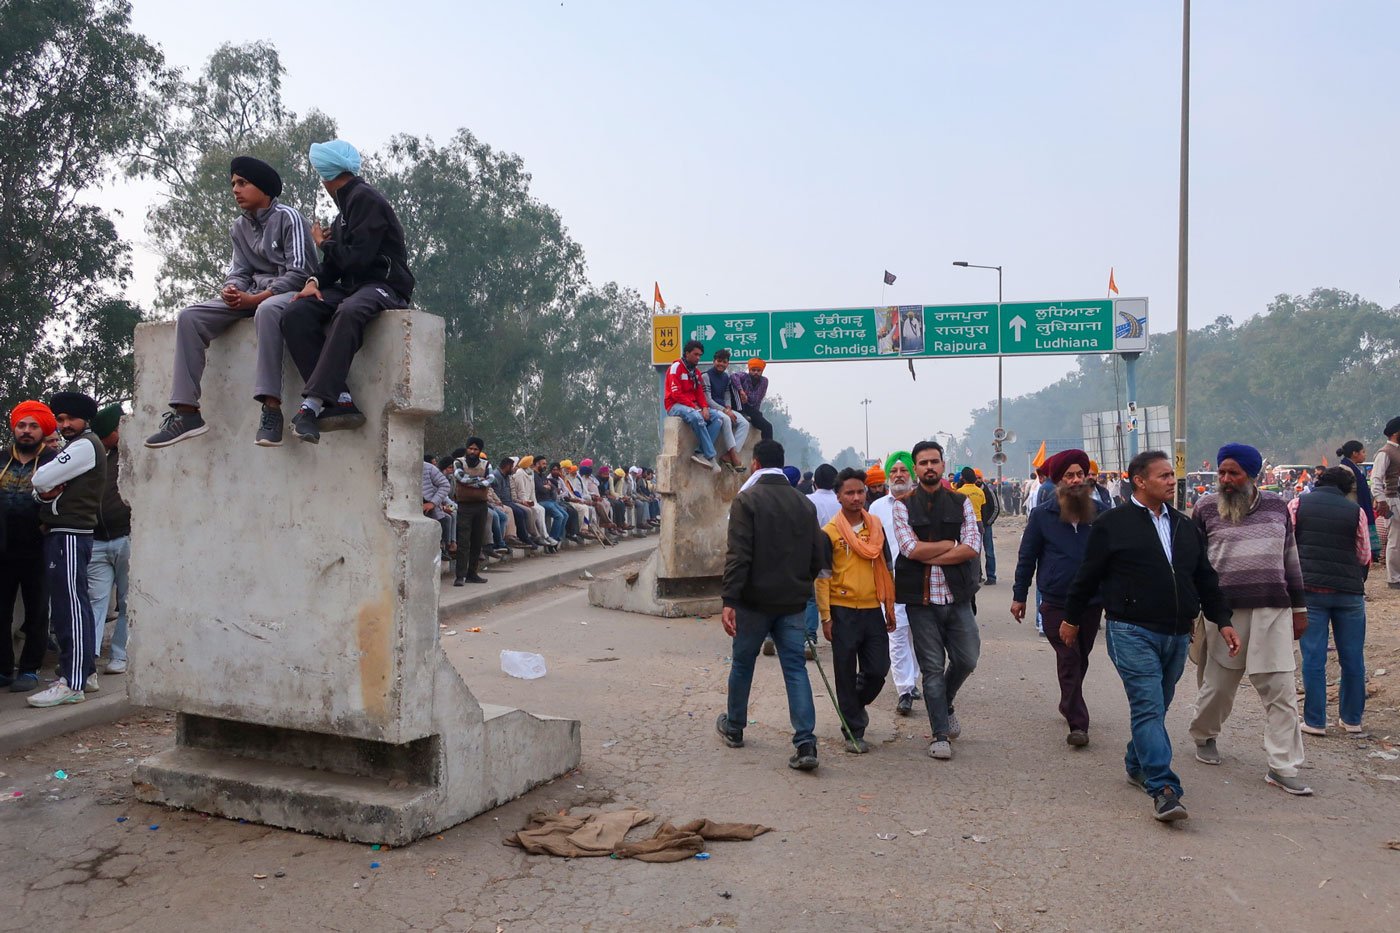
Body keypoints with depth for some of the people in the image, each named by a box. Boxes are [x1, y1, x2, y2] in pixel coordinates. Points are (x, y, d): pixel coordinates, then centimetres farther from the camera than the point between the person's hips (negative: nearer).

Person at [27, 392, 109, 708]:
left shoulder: (85, 445, -9)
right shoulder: (73, 448, 23)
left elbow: (40, 480, -18)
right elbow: (40, 486, 17)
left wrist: (39, 480, 5)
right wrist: (45, 492, -6)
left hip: (69, 534, -10)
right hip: (63, 533, 10)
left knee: (69, 606, -13)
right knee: (75, 604, 12)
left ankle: (72, 684, -15)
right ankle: (86, 672, 17)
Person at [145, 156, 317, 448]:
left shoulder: (288, 217, -7)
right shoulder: (239, 227, 16)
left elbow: (300, 271, -14)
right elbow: (239, 271, 15)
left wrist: (255, 299, -20)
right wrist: (231, 290, -11)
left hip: (290, 291, -7)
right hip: (252, 295, 7)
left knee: (266, 310, -42)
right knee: (190, 317, -11)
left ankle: (271, 409, -44)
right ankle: (187, 411, -18)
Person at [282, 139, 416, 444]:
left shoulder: (366, 199, -7)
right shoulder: (347, 204, 21)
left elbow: (356, 257, -16)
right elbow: (335, 262, 20)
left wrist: (324, 243, 3)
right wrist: (315, 281, -1)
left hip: (384, 285, -9)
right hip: (351, 286, 9)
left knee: (348, 312, -40)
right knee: (296, 315, -16)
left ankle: (313, 402, -41)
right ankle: (339, 402, -28)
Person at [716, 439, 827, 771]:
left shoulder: (746, 500, -10)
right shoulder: (804, 503, 5)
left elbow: (738, 555, -18)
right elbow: (818, 556, 7)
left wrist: (729, 600, -18)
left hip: (755, 600, -3)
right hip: (792, 603, 3)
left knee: (742, 664, 14)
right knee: (795, 668, 4)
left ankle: (733, 728, 31)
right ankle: (806, 743, -6)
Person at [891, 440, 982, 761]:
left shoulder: (961, 502, 7)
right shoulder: (903, 505, 1)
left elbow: (973, 547, -5)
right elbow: (911, 548, -12)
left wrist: (930, 555, -11)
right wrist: (951, 544, -6)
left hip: (957, 596, 2)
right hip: (921, 599, -2)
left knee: (966, 660, 3)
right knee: (932, 668, 4)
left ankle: (945, 704, 33)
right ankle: (940, 734, 13)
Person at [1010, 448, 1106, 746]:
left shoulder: (1100, 512, 0)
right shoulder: (1042, 514, -5)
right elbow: (1027, 557, 1)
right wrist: (1019, 596, 2)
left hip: (1092, 601, 3)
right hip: (1056, 603, -3)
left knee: (1080, 659, 16)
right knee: (1069, 660, -4)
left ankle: (1069, 705, 37)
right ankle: (1077, 723, -1)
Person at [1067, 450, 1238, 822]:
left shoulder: (1185, 527, 14)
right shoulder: (1112, 524, -4)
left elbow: (1206, 579, 19)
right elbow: (1088, 577, 2)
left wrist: (1222, 620, 11)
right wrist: (1070, 618, 7)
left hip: (1177, 635, 6)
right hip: (1132, 633, -6)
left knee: (1157, 708, 14)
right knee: (1149, 708, -12)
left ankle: (1137, 765, 34)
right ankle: (1164, 790, -14)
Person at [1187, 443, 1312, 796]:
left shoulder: (1276, 506, 9)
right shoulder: (1206, 508, 2)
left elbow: (1290, 558, 15)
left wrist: (1299, 607, 14)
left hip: (1273, 611, 2)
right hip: (1224, 611, -2)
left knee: (1281, 690, -1)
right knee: (1218, 685, 8)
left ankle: (1283, 767, 6)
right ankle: (1204, 736, 35)